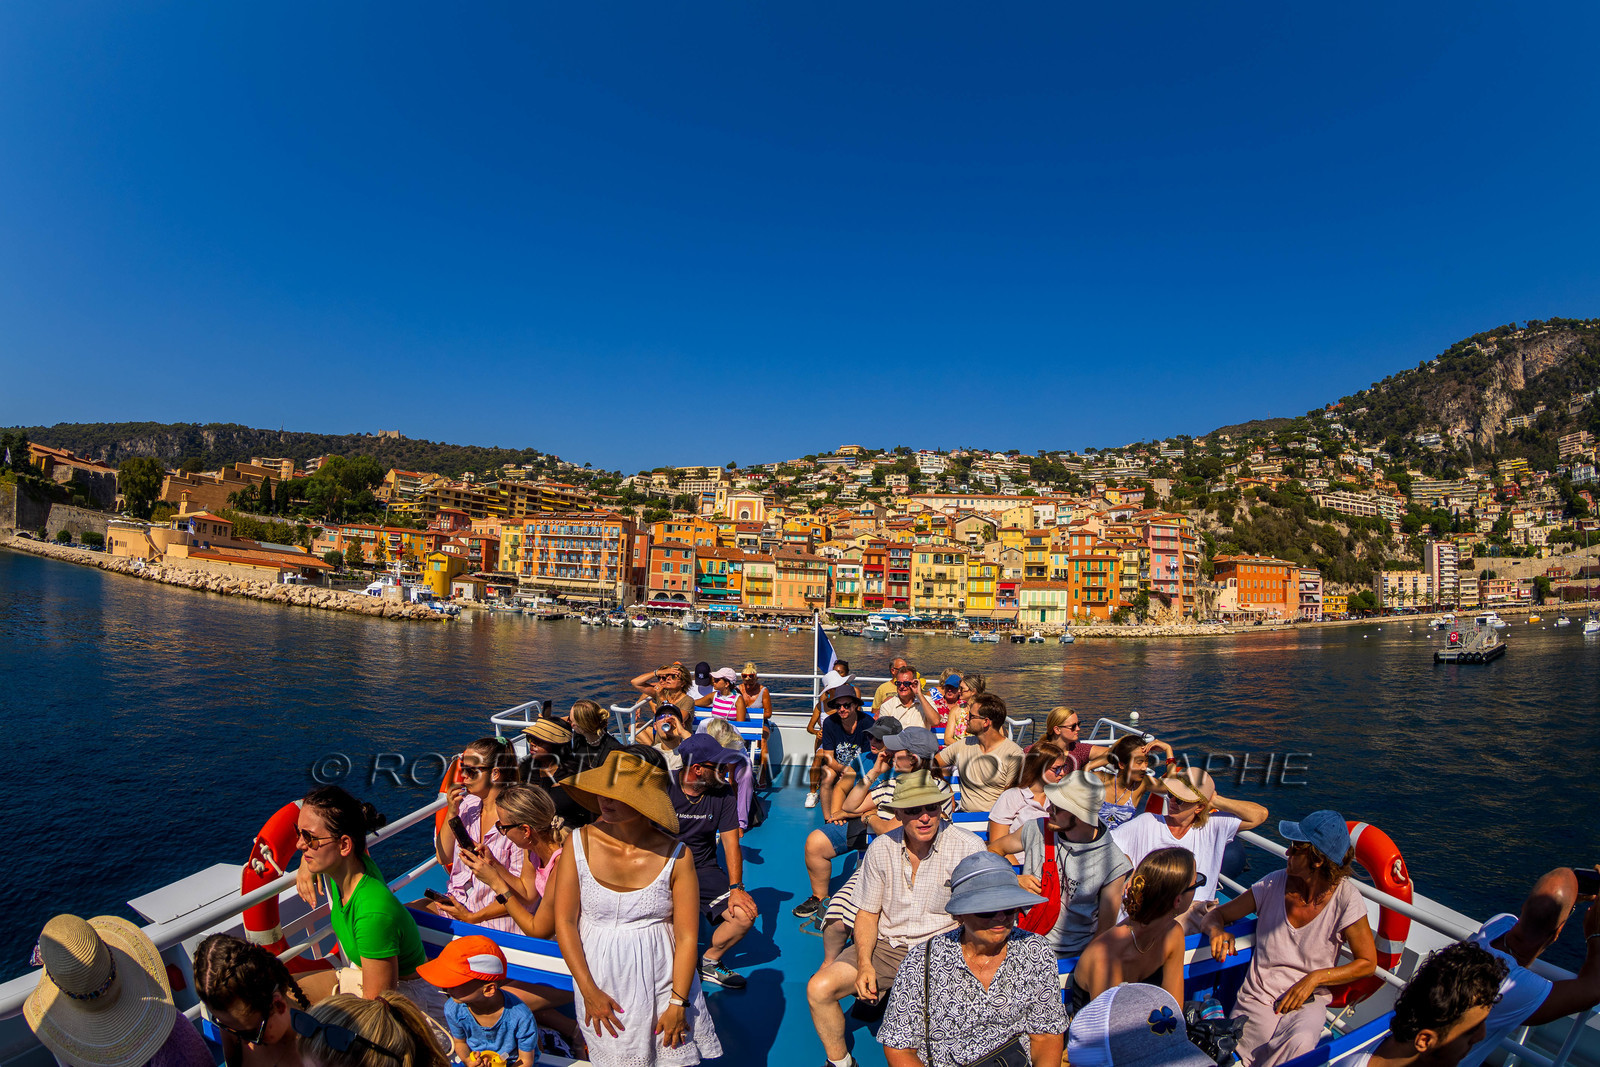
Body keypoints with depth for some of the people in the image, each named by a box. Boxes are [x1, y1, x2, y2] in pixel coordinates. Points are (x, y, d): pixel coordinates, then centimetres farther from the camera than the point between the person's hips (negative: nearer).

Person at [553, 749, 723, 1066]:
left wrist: (678, 1003, -11)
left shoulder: (675, 855, -13)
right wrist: (589, 991, -9)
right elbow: (564, 922, -6)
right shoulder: (580, 843, -10)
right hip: (600, 980, 1)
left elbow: (687, 936, -9)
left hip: (662, 979, 0)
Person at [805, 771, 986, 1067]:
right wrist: (865, 964, -9)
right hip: (887, 945, 3)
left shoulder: (969, 847, -12)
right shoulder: (880, 849, -3)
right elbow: (868, 912, 7)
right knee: (819, 988, -13)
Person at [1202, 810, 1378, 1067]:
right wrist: (1216, 929, -21)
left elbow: (1367, 962, 0)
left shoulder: (1344, 896, -9)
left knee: (1298, 1044, -35)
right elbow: (1214, 915, 4)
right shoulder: (1274, 884, -3)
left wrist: (1315, 978, -13)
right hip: (1258, 995, 1)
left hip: (1307, 1000, -1)